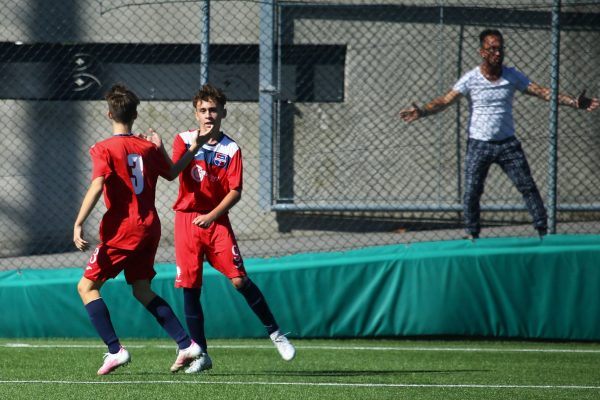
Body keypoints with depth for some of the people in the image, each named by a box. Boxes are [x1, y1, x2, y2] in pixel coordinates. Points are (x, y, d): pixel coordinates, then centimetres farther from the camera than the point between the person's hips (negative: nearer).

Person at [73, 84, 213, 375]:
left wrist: (78, 225, -24)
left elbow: (96, 187, -22)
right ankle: (186, 343, 9)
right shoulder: (147, 148, 7)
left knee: (87, 286, 4)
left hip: (121, 230, -6)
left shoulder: (104, 149, -9)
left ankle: (115, 349, -8)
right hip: (149, 228, 6)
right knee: (142, 290, 18)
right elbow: (171, 173, 24)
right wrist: (194, 149, 39)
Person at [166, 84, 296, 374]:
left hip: (217, 221, -1)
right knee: (189, 287, -1)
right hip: (186, 220, 1)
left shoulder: (231, 149, 1)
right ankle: (201, 355, 7)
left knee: (239, 280, -9)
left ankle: (275, 333, 6)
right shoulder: (184, 140, 4)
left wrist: (212, 215, -15)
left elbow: (235, 192, -4)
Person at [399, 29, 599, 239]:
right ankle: (472, 236, 10)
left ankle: (544, 230, 4)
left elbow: (542, 92, -4)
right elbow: (445, 100, -15)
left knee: (528, 188, -2)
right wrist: (422, 111, -33)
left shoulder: (512, 76, 0)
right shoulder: (470, 79, -8)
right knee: (472, 193, -4)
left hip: (507, 143, 2)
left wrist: (573, 102, -15)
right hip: (479, 144, -2)